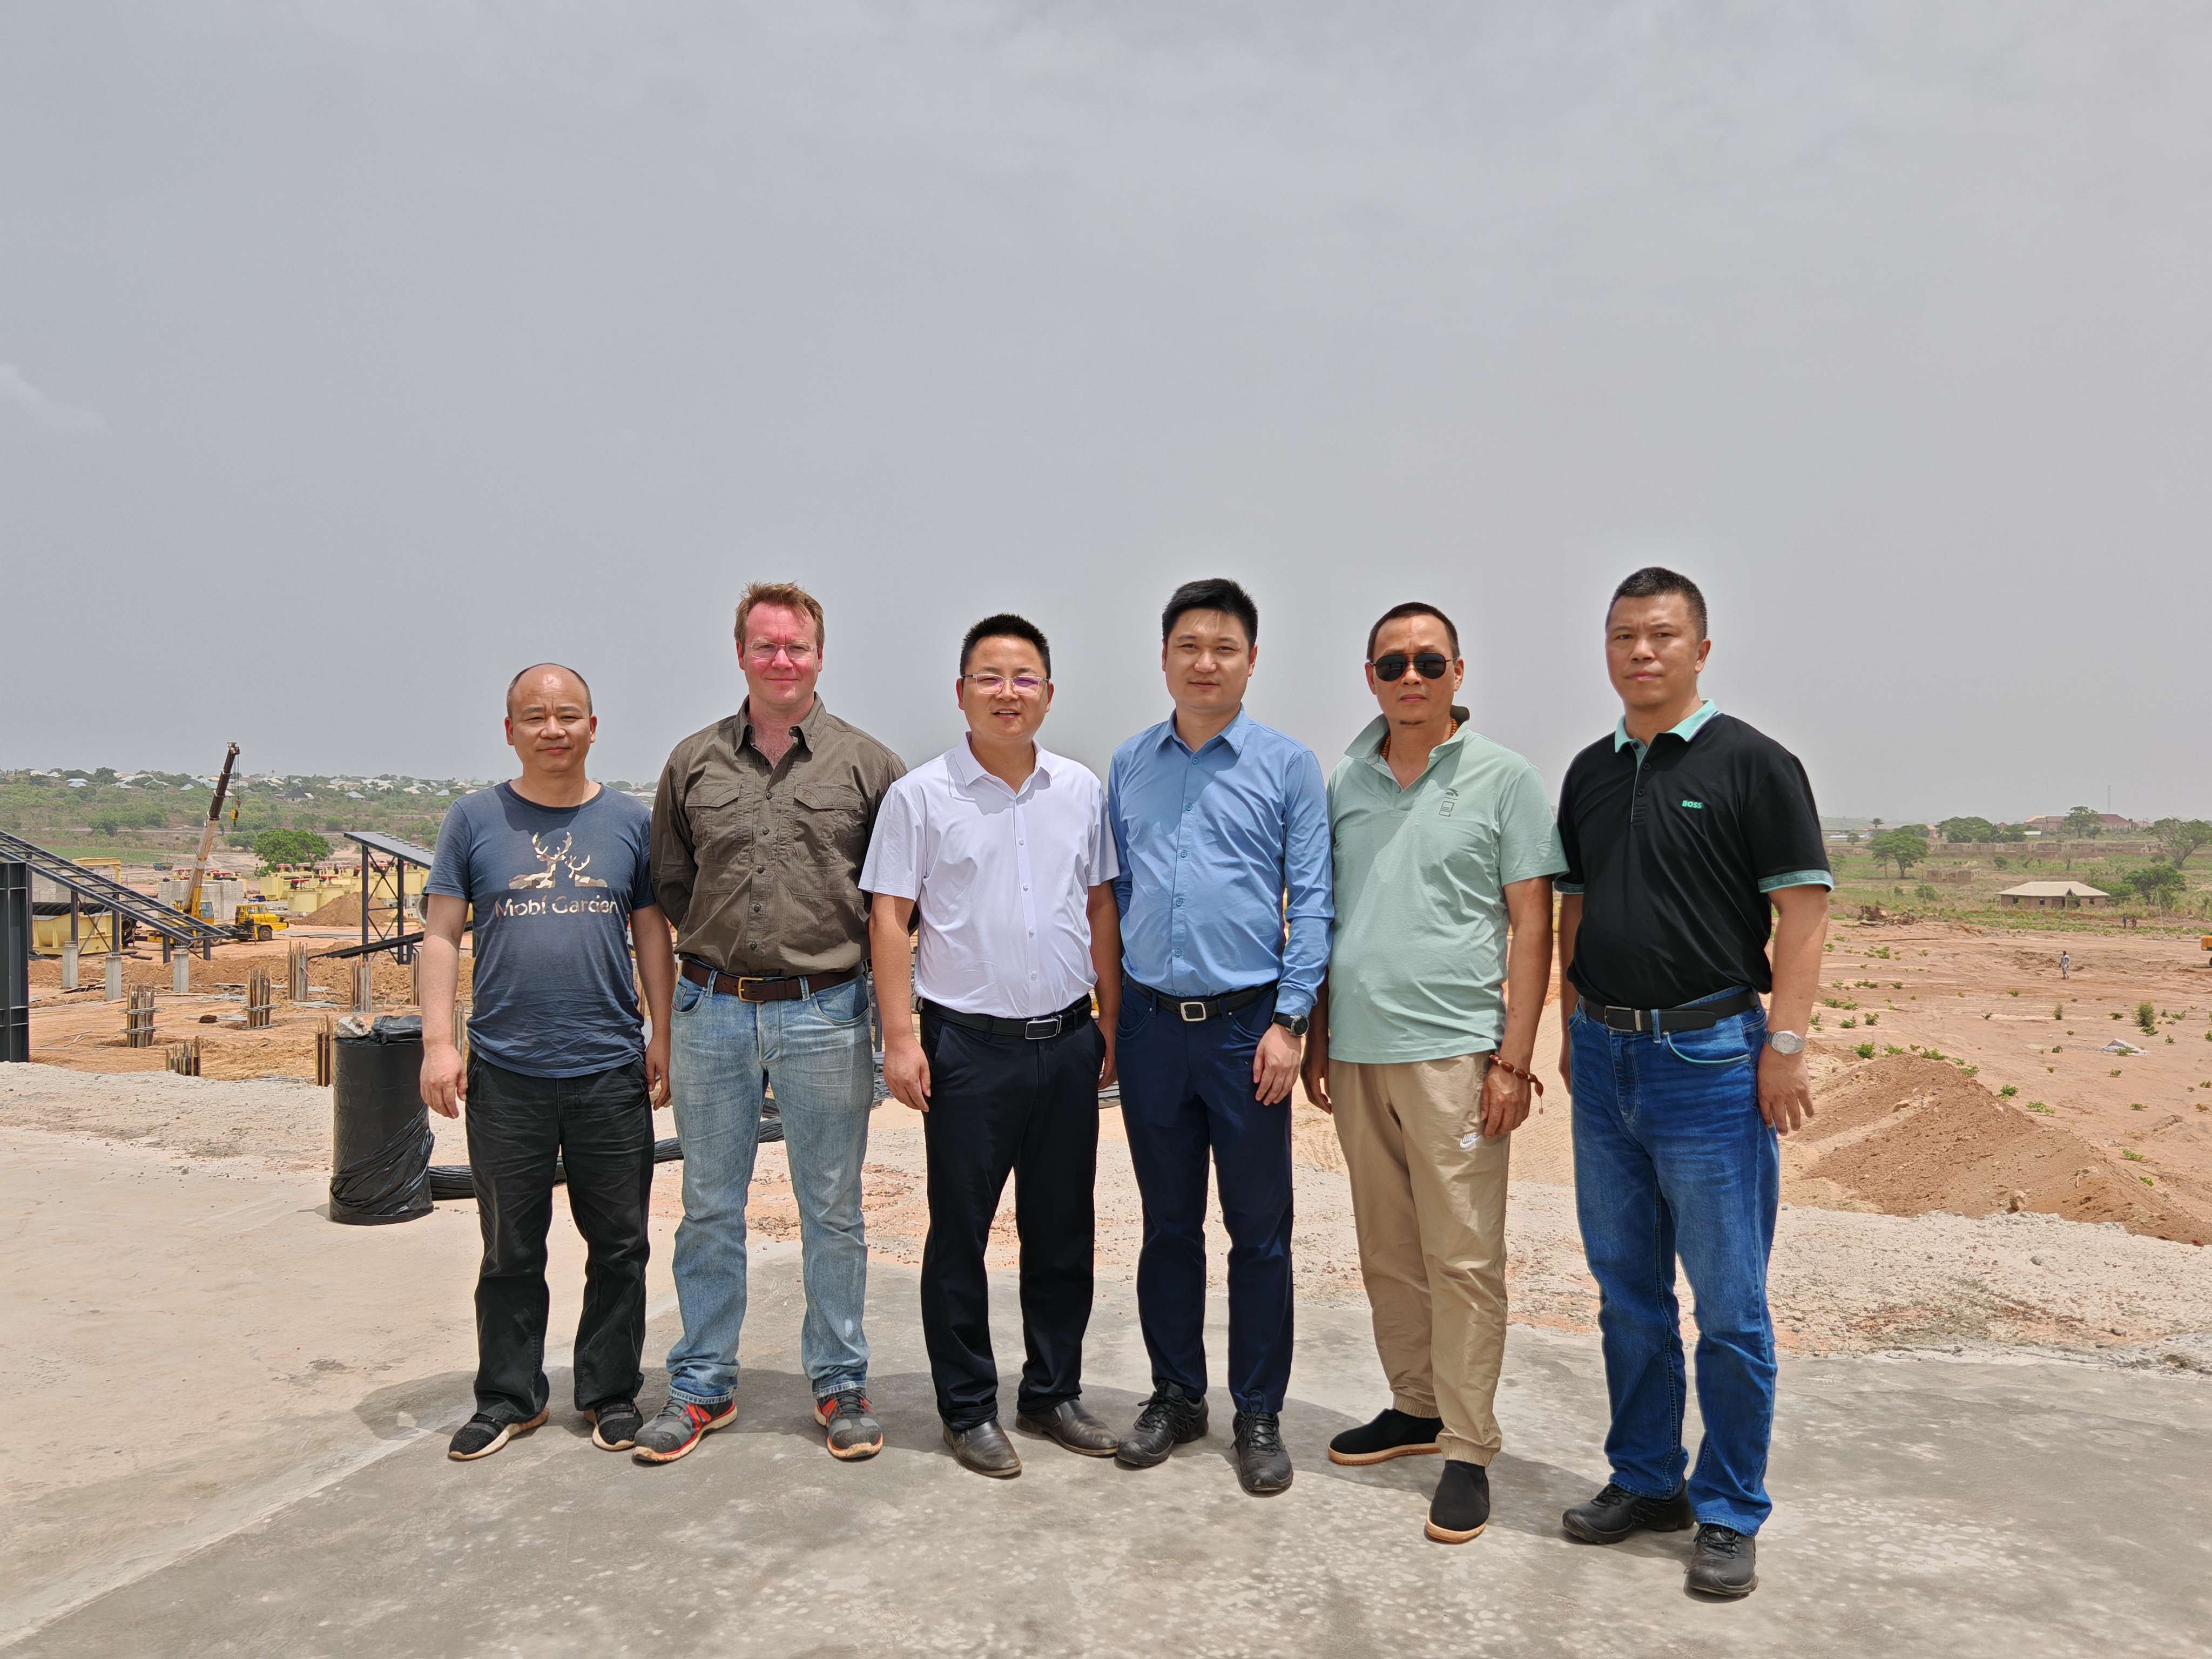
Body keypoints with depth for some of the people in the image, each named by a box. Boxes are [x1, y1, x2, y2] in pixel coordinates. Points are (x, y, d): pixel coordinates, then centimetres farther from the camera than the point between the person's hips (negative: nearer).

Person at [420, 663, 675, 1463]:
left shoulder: (629, 820, 6)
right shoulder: (475, 819, 4)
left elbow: (652, 934, 9)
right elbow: (441, 936, 4)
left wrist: (664, 1035, 3)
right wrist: (438, 1040, -5)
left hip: (612, 1069, 1)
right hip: (505, 1073, 0)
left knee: (619, 1245, 8)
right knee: (511, 1249, 11)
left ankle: (611, 1393, 23)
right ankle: (509, 1397, 26)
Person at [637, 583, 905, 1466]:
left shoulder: (867, 763, 1)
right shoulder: (694, 761, 7)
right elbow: (669, 881, 15)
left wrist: (843, 952, 1)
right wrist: (723, 946, 9)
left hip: (825, 1014, -2)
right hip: (712, 1012, 2)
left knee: (833, 1212, 8)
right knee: (709, 1209, 11)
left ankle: (840, 1383, 22)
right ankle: (702, 1385, 25)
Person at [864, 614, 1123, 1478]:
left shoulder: (1080, 789, 7)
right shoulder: (921, 795, -4)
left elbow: (1101, 907, 13)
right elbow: (890, 919, -5)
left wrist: (1114, 1019, 10)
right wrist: (900, 1037, -11)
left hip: (1068, 1041, 4)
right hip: (970, 1046, -4)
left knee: (1063, 1233, 13)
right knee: (959, 1235, 6)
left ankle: (1054, 1393, 29)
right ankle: (968, 1409, 22)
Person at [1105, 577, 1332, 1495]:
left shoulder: (1287, 765, -2)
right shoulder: (1128, 764, 8)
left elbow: (1310, 902, -4)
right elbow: (1114, 893, 12)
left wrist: (1289, 1022, -11)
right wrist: (1107, 1013, 8)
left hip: (1246, 1024, -3)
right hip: (1151, 1024, 3)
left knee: (1259, 1231, 6)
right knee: (1168, 1223, 14)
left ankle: (1259, 1415, 20)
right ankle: (1175, 1395, 29)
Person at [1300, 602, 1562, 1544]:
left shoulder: (1504, 780, -1)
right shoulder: (1345, 784, 11)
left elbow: (1531, 928, -4)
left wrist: (1514, 1058, -10)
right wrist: (1317, 1037, 11)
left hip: (1453, 1051, -5)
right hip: (1358, 1052, 5)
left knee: (1462, 1259, -1)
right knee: (1388, 1251, 14)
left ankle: (1468, 1450, 10)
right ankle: (1415, 1406, 29)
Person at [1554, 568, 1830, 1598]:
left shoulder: (1752, 763, -5)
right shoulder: (1590, 771, 12)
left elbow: (1802, 911, -8)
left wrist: (1784, 1047, -14)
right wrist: (1574, 1029, 13)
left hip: (1710, 1056, -5)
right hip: (1605, 1058, 6)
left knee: (1728, 1306, 2)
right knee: (1627, 1291, 14)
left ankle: (1729, 1513, 17)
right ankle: (1644, 1480, 28)